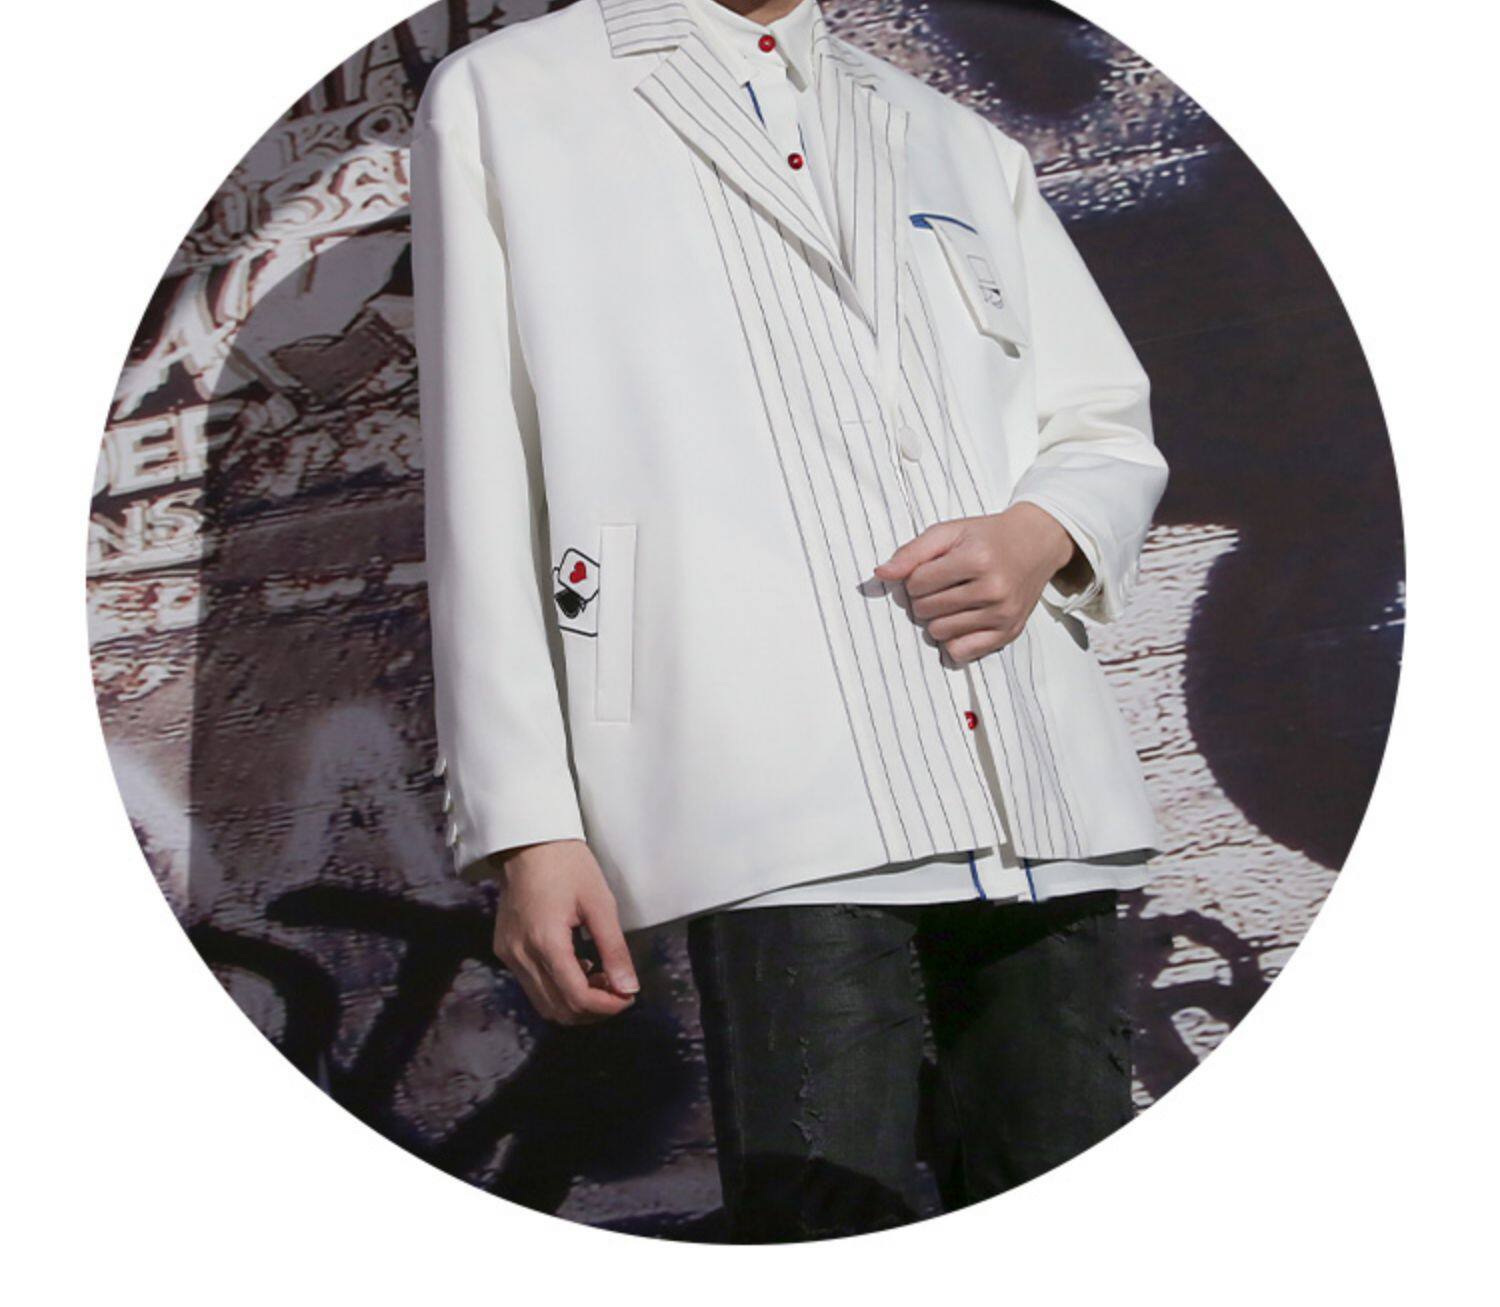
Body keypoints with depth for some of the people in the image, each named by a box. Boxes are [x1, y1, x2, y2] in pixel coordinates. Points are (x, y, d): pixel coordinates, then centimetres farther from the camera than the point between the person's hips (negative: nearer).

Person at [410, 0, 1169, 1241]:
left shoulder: (964, 145, 25)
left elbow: (1111, 430, 25)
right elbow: (484, 489, 5)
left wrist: (1043, 532, 0)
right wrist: (527, 824, -4)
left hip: (1048, 801, 5)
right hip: (784, 811, -4)